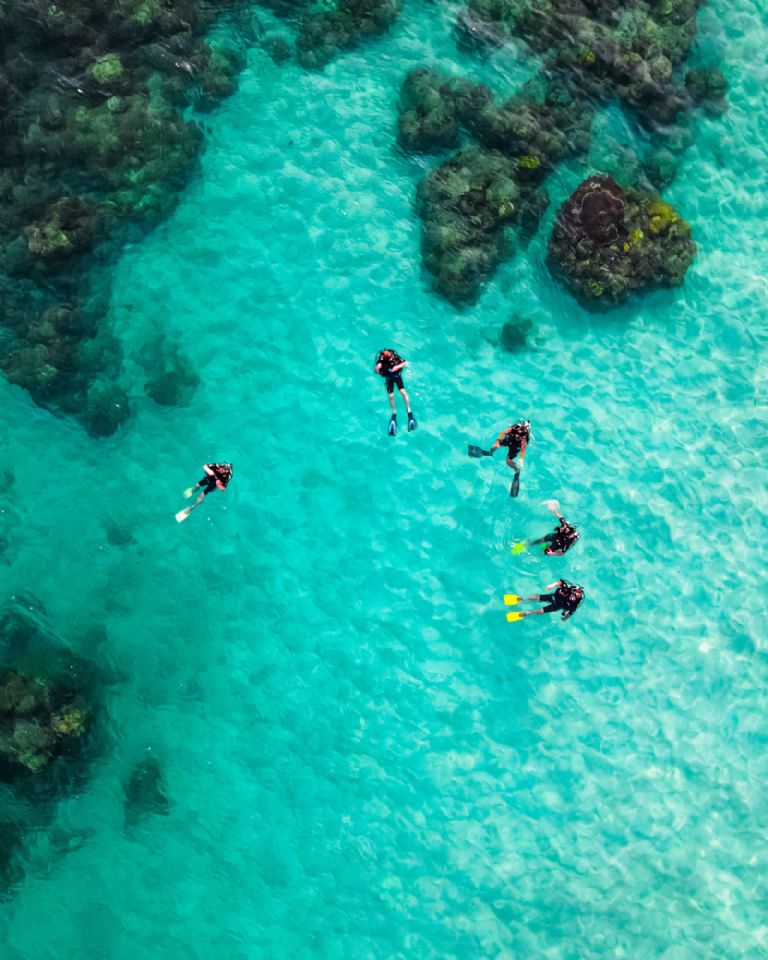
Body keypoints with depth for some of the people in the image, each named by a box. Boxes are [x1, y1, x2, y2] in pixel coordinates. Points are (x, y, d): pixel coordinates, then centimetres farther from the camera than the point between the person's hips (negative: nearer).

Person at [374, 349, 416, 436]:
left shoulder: (395, 357, -28)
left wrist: (398, 366, -40)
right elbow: (375, 371, -26)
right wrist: (377, 367, -48)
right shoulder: (381, 360, -28)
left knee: (403, 392, -13)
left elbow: (406, 363, -24)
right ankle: (394, 413, 17)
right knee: (391, 396, -5)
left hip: (397, 375, 0)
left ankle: (409, 411, 0)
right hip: (389, 378, 0)